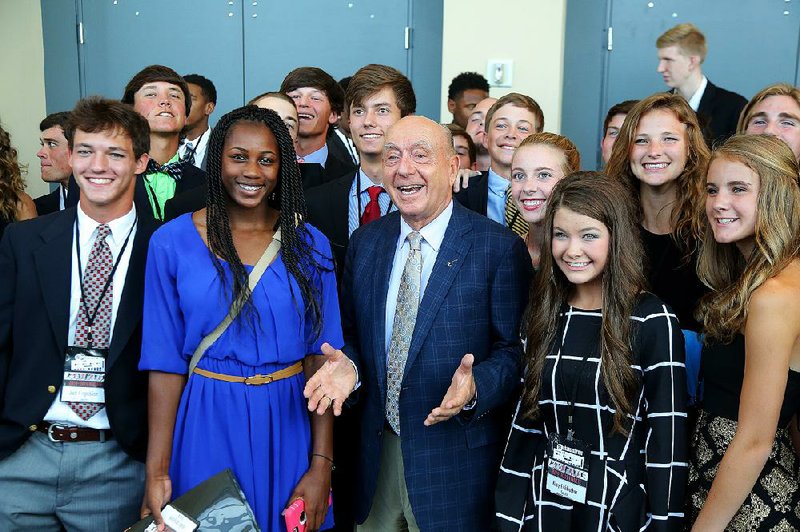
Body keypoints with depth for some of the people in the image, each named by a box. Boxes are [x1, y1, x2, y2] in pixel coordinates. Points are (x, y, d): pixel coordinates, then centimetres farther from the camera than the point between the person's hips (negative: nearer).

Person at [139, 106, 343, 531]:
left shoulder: (308, 244, -1)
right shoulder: (172, 242, -5)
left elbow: (319, 355, -2)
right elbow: (165, 363, -4)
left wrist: (321, 466, -7)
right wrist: (157, 471, -7)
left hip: (289, 424, 1)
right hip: (209, 424, -1)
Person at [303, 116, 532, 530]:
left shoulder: (500, 248, -11)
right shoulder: (365, 242, 5)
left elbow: (514, 350, -9)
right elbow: (352, 334, 11)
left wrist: (475, 387, -27)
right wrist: (348, 366, -9)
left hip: (456, 459, -4)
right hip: (376, 451, 4)